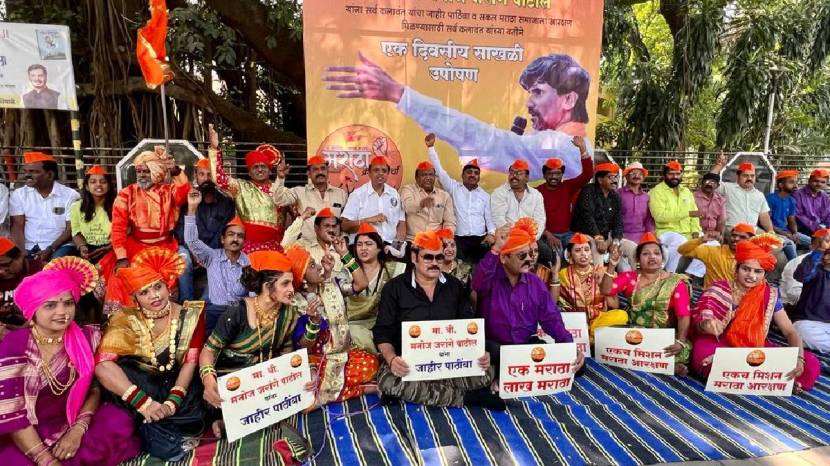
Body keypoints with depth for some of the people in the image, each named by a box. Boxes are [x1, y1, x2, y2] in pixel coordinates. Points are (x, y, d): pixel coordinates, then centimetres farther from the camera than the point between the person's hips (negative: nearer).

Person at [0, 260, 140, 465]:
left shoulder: (87, 338, -2)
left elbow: (96, 388, 3)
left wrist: (78, 429, -14)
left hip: (73, 427, 4)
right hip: (27, 441, -3)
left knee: (119, 424, -22)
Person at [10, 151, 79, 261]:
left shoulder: (70, 195, -1)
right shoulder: (18, 194, 8)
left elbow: (71, 229, -5)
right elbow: (17, 227, 0)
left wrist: (50, 249, -17)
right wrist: (22, 253, -15)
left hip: (59, 247, -2)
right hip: (29, 248, 2)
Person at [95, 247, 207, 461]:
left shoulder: (190, 315, -6)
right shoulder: (126, 320, -10)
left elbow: (190, 362, -10)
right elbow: (102, 364, -25)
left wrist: (172, 403, -26)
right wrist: (144, 403, -35)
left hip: (177, 387, 0)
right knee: (111, 366, -28)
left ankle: (152, 429, -1)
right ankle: (162, 434, -20)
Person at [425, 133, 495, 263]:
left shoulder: (485, 195, 16)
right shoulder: (454, 188, 9)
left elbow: (490, 219, 13)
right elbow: (440, 170, 3)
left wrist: (491, 234, -7)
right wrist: (431, 147, -2)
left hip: (481, 239, 2)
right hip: (459, 239, -2)